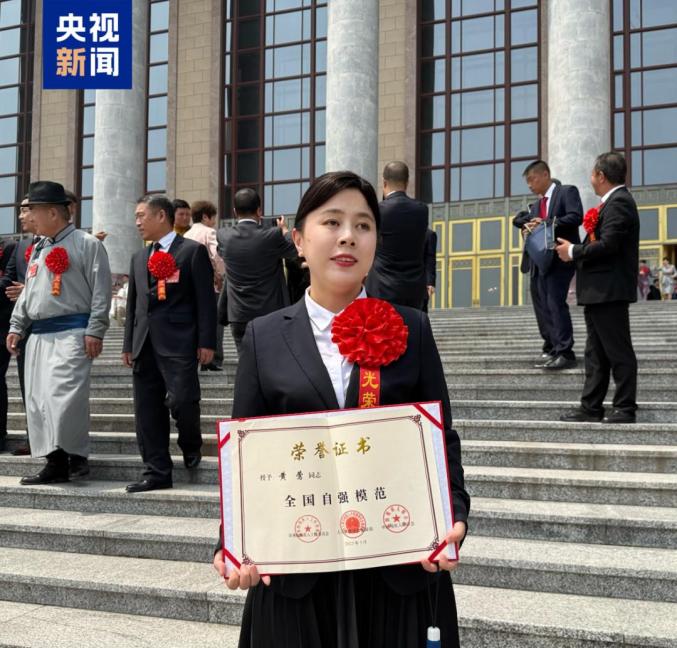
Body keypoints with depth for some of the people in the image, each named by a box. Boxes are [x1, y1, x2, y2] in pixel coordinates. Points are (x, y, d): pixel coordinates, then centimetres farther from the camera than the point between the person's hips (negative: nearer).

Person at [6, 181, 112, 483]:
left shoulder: (86, 244, -3)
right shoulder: (38, 249, 21)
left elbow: (101, 291, -8)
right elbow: (27, 292, 25)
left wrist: (95, 331, -14)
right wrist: (16, 326, 17)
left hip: (71, 332, -8)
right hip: (38, 334, 8)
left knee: (64, 395, -16)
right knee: (37, 399, 5)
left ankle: (76, 456, -5)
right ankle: (55, 463, 12)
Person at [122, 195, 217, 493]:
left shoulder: (193, 251, 0)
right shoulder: (139, 258, 19)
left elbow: (205, 299, -5)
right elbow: (133, 303, 21)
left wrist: (206, 342, -11)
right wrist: (128, 344, 15)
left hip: (179, 343, -6)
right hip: (145, 344, 6)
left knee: (181, 401, -14)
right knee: (147, 410, 4)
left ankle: (191, 445, 17)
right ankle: (157, 472, 12)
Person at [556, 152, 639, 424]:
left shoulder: (619, 202, -14)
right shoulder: (615, 201, 18)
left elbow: (608, 245, -23)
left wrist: (573, 251, -12)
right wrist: (576, 251, 6)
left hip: (609, 291, -11)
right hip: (598, 292, 11)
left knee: (618, 351, -4)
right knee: (596, 353, 11)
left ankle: (625, 409, 2)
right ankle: (591, 407, 16)